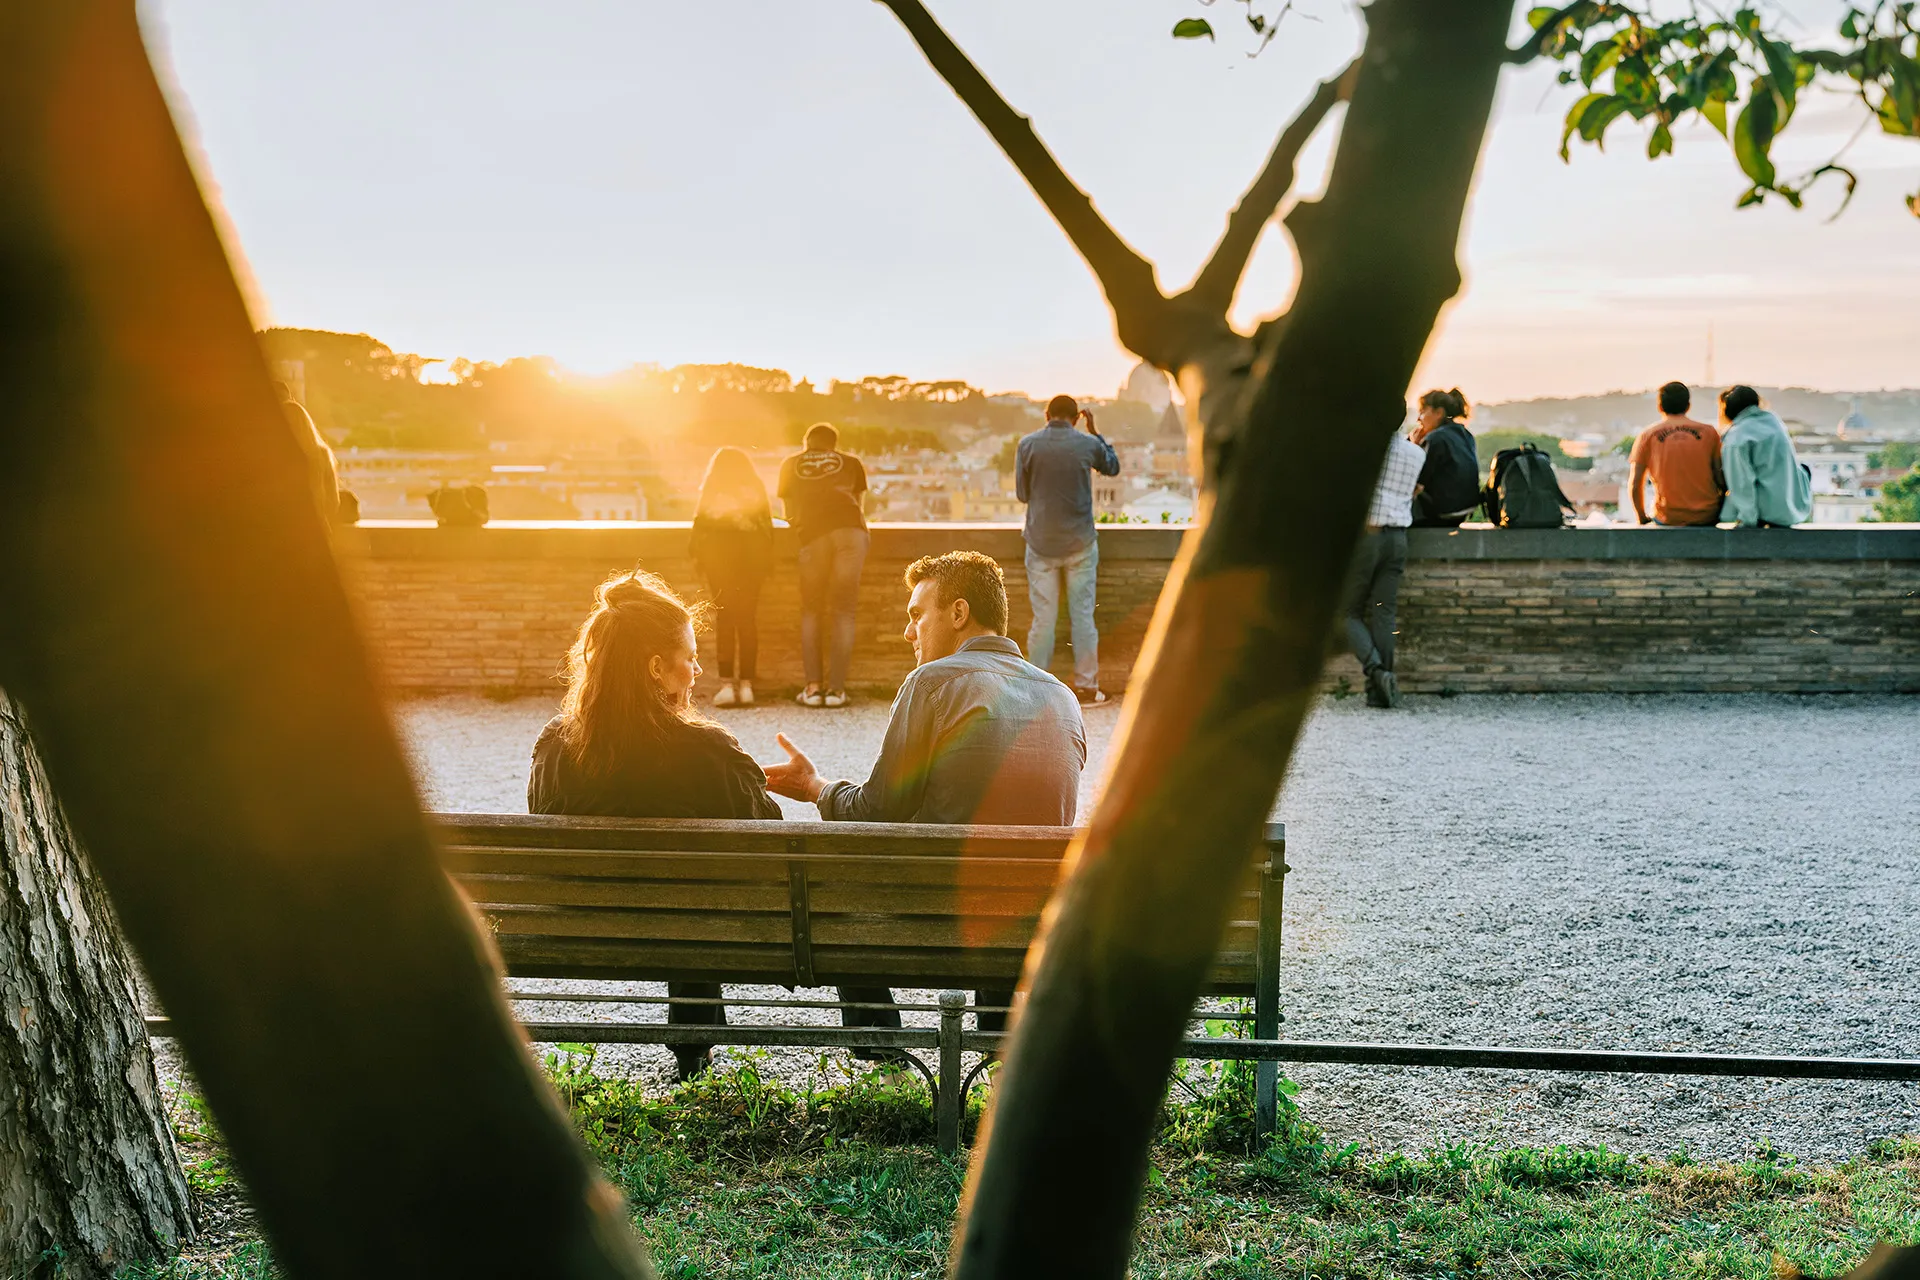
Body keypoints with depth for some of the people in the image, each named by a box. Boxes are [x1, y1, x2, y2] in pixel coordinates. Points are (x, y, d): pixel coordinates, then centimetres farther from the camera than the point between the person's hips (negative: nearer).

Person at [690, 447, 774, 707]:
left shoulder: (712, 488, 6)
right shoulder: (755, 489, 9)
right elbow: (767, 525, 7)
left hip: (719, 551, -1)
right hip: (751, 556, 1)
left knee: (724, 617, -2)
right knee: (747, 618, 0)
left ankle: (727, 683, -6)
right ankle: (746, 683, -3)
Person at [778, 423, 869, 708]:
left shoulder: (790, 465, 26)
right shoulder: (851, 463, 25)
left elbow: (788, 512, 31)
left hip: (812, 535, 0)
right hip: (851, 529, 0)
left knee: (811, 610, 11)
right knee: (843, 611, 4)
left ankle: (813, 686, 2)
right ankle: (836, 688, -1)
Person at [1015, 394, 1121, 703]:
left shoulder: (1027, 445, -6)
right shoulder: (1088, 444, -6)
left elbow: (1021, 493, 3)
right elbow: (1113, 466, 16)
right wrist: (1095, 432, 20)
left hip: (1041, 543, 0)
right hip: (1080, 542, 0)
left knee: (1043, 617, 4)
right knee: (1083, 616, 6)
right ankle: (1086, 686, 9)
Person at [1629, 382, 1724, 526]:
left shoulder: (1647, 436, 3)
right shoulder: (1709, 432, 4)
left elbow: (1635, 485, -1)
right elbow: (1723, 480, 3)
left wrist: (1642, 519, 12)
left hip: (1667, 519, 0)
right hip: (1707, 517, 0)